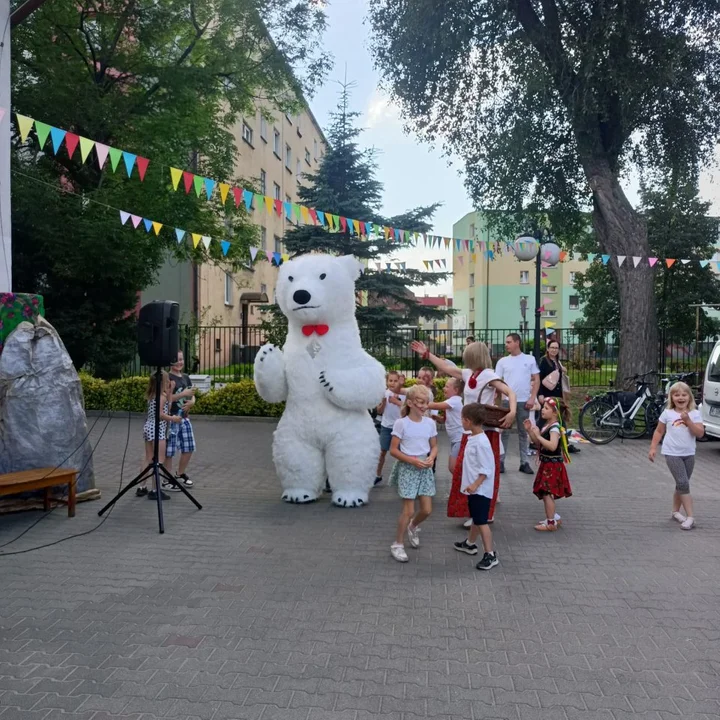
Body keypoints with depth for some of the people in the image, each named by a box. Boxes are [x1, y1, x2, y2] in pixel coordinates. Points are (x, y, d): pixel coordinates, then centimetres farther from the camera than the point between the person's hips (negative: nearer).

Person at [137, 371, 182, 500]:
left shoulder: (151, 395, 14)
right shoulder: (162, 395, -11)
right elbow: (160, 414, -19)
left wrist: (169, 394, 16)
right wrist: (173, 418, -8)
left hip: (148, 427, 9)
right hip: (157, 429, -9)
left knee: (148, 460, 14)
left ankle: (142, 487, 18)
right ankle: (155, 490, -6)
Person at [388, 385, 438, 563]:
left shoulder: (430, 423, 0)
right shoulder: (401, 423, -13)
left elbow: (434, 447, 10)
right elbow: (393, 450, -10)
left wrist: (431, 458, -12)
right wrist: (412, 460, -20)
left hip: (425, 469, 5)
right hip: (407, 468, -5)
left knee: (427, 510, 6)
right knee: (408, 510, -3)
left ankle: (413, 527, 39)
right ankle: (398, 544, 15)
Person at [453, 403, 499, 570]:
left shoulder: (481, 442, -23)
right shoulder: (473, 438, 7)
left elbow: (486, 469, -23)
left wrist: (475, 484, -25)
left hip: (480, 489, -10)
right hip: (474, 488, 10)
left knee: (481, 521, -6)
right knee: (475, 518, 23)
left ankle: (490, 555, 0)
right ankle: (470, 544, 38)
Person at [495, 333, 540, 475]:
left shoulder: (530, 359, 4)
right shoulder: (502, 361, 5)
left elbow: (536, 380, 4)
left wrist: (532, 398, -5)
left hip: (524, 401, 0)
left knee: (523, 432, 8)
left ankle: (524, 462, 15)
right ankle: (500, 461, 7)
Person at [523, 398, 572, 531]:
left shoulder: (555, 427, -19)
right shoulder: (547, 425, 9)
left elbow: (552, 446, -34)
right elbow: (539, 444, 12)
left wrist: (538, 435, -30)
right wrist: (530, 431, 2)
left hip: (553, 464, -10)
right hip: (547, 463, 10)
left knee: (546, 493, -6)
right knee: (545, 493, 16)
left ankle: (551, 522, 3)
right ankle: (554, 517, 30)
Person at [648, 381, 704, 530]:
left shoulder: (695, 414, -1)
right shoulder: (667, 413, -3)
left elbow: (700, 433, -10)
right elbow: (659, 431, 6)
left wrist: (688, 420, -21)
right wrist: (653, 448, 0)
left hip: (689, 454, 3)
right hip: (672, 453, -3)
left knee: (681, 485, 13)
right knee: (683, 483, -12)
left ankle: (676, 511, 30)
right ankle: (690, 517, -10)